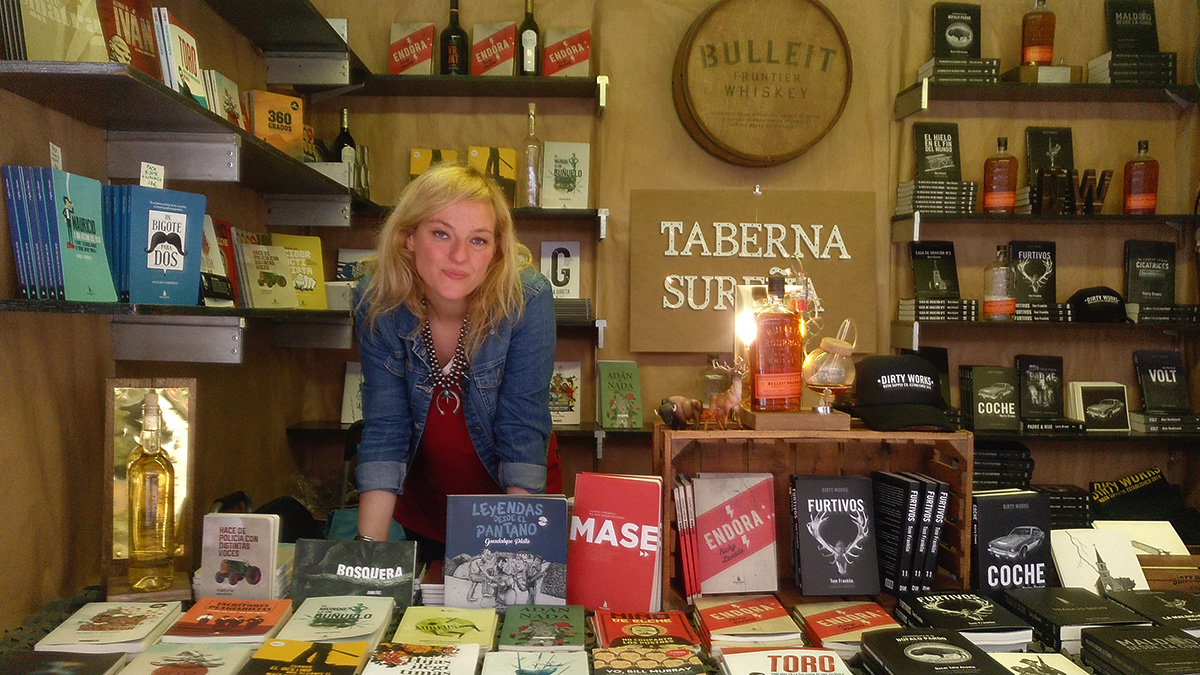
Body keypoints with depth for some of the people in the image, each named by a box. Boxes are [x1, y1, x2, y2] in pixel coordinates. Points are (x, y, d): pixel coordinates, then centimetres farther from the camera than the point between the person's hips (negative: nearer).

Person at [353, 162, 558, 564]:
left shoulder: (528, 300, -27)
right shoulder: (376, 300, -21)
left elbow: (523, 428, -25)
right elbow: (385, 429, -21)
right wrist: (368, 547, -28)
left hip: (509, 496, -2)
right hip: (423, 502, 2)